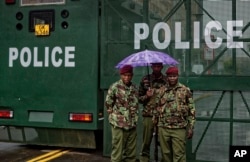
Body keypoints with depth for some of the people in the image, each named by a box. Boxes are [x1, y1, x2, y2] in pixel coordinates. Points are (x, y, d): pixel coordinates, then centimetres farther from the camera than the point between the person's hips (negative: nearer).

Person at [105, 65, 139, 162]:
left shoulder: (134, 88, 9)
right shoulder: (115, 87, -8)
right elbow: (108, 103, -2)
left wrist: (135, 118, 13)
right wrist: (114, 115, -1)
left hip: (132, 124, 5)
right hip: (119, 124, -5)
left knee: (131, 152, 11)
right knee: (117, 151, -1)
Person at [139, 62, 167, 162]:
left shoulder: (166, 80, 5)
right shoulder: (145, 80, 7)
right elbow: (139, 98, 12)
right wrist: (146, 96, -6)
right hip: (148, 115, 0)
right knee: (146, 142, 2)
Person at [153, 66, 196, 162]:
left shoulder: (185, 90, 1)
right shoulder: (161, 91, 9)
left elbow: (191, 110, 1)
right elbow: (157, 109, 14)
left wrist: (190, 127, -3)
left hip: (179, 128, -3)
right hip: (163, 128, 3)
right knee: (165, 154, 9)